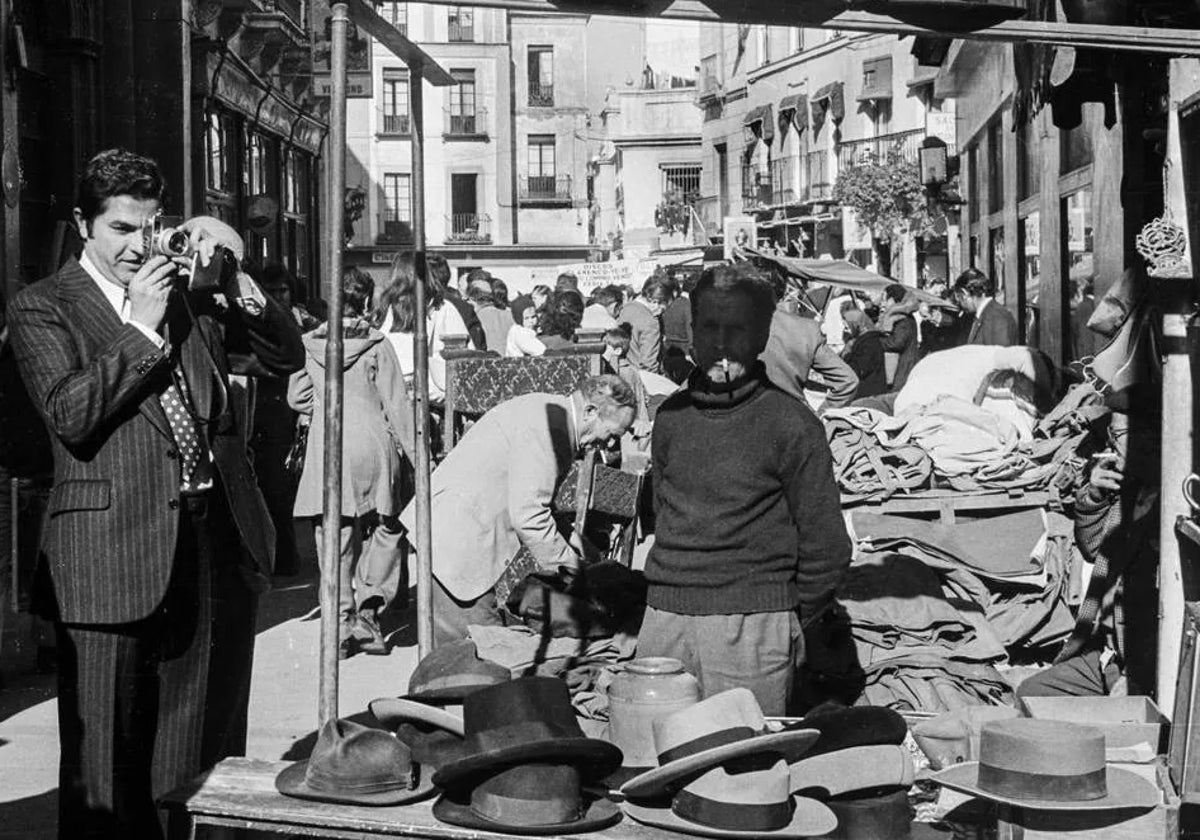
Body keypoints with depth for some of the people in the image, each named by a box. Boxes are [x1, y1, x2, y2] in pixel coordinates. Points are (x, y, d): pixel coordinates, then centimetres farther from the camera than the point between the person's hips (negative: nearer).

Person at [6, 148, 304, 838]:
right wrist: (141, 328, -13)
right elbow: (71, 416, -12)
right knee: (106, 778, 3)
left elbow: (286, 358, 11)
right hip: (114, 565, -4)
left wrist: (237, 280, -3)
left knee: (214, 763, 13)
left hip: (221, 546, 5)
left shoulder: (190, 295, 13)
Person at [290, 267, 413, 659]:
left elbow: (297, 399, 8)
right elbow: (397, 404, -4)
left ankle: (341, 624, 7)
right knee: (384, 531, 11)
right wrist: (413, 455, 1)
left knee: (335, 539, 7)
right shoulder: (376, 344, -4)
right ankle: (368, 611, 0)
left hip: (326, 447, 2)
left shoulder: (308, 344, 2)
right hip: (372, 443, -2)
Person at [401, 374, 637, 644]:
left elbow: (533, 501, 20)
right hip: (457, 538, -10)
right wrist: (570, 566, -15)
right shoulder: (546, 424, -21)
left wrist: (571, 542, 11)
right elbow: (528, 516, -24)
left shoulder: (548, 411, 12)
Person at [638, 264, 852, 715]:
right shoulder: (672, 415, 10)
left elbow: (826, 545, -2)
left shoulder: (790, 423, -5)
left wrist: (791, 617, 5)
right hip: (664, 618, 4)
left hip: (752, 626, -4)